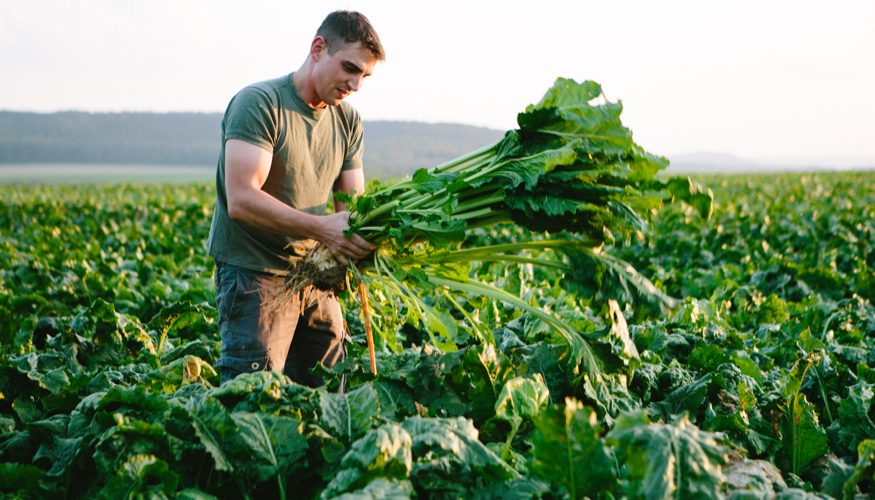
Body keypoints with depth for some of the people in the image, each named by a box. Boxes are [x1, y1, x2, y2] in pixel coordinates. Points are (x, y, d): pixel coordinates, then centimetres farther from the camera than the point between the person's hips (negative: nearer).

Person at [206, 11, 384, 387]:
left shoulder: (348, 120, 9)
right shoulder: (258, 103, -14)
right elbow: (241, 200, -25)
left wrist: (364, 235, -18)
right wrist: (321, 228, -35)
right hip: (254, 272, -7)